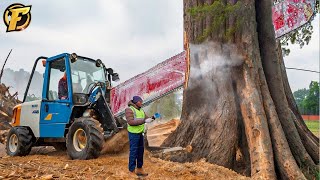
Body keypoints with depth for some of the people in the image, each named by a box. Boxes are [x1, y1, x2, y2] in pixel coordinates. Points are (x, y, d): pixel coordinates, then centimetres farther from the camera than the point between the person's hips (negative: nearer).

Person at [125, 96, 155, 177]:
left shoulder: (141, 110, 11)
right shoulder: (129, 109, -15)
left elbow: (147, 119, 10)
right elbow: (130, 122, -25)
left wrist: (152, 118, -13)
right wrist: (144, 121, -28)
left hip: (140, 133, 8)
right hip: (133, 133, -8)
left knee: (140, 151, 12)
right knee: (133, 152, -4)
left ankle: (139, 169, 23)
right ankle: (131, 171, 6)